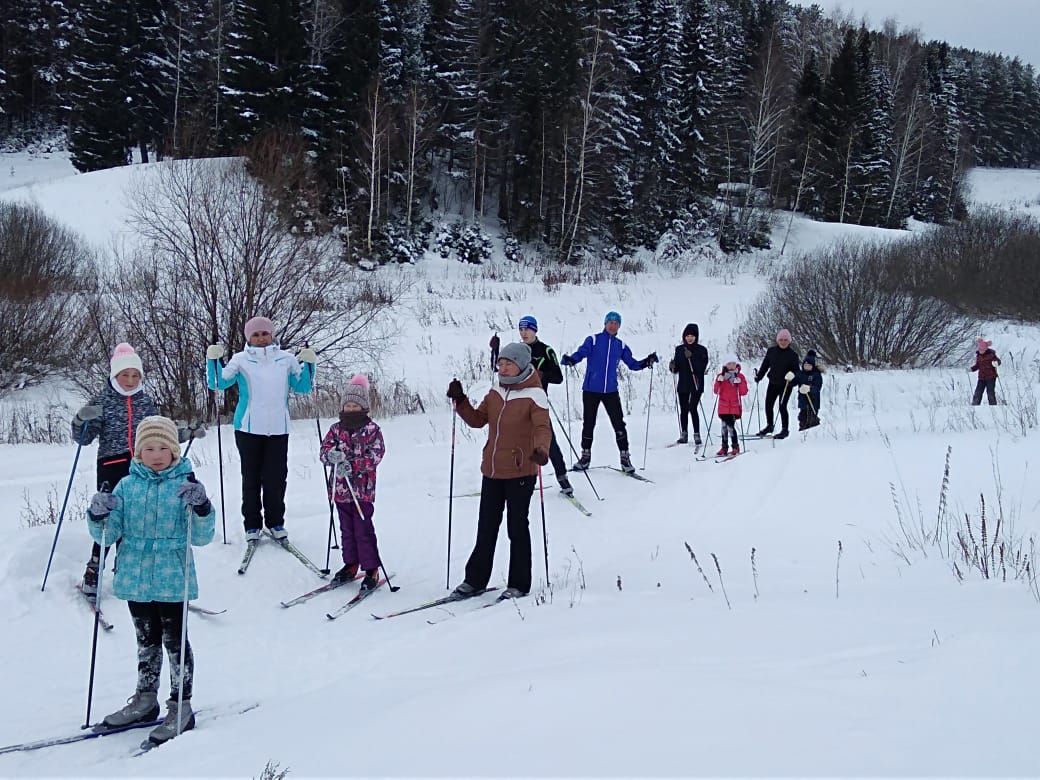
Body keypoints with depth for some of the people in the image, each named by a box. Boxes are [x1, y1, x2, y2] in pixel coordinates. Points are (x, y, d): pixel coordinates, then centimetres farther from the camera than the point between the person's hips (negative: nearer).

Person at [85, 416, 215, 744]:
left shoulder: (185, 485, -6)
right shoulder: (127, 486, 3)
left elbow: (201, 537, -8)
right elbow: (108, 534, 3)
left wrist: (202, 508, -26)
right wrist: (98, 517, -17)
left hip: (172, 580, -4)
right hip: (135, 579, 4)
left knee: (174, 641, 2)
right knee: (147, 641, 18)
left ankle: (181, 707, 10)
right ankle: (145, 700, 31)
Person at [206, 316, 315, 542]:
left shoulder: (286, 359, 10)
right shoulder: (240, 360, 5)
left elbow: (303, 386, 11)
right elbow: (218, 384, 2)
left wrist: (309, 364, -3)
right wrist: (213, 361, -12)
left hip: (278, 428, 1)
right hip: (248, 428, -1)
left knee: (276, 477, 3)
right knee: (251, 477, 3)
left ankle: (276, 522, 16)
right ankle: (252, 525, 11)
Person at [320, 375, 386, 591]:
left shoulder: (372, 429, -5)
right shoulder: (336, 429, 8)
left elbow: (374, 456, -13)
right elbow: (324, 450, 2)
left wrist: (352, 465, -24)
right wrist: (332, 455, -21)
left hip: (362, 490, -4)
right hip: (341, 489, 5)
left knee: (363, 530, -4)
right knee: (346, 530, 13)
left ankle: (371, 570, 3)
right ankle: (350, 565, 25)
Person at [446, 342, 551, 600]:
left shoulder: (534, 395, -13)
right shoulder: (496, 390, 7)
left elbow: (543, 428, -24)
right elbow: (478, 420, 13)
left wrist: (541, 450, -44)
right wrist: (460, 401, -2)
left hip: (520, 472, -6)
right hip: (492, 471, 6)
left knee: (517, 529, 4)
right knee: (486, 528, 14)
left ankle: (519, 585, 15)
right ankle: (476, 579, 25)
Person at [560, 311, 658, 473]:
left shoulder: (621, 345, 10)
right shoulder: (593, 340, 0)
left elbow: (632, 364, 12)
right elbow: (580, 353, -13)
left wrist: (647, 362, -5)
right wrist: (570, 360, -33)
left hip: (611, 391, 2)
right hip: (591, 390, -2)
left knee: (619, 423, -3)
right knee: (588, 423, 8)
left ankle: (625, 457, 4)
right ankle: (585, 455, 22)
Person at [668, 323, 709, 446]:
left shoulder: (702, 350, -2)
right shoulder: (679, 349, 9)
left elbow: (702, 368, -13)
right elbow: (677, 368, 12)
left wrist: (691, 358, -23)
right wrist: (673, 367, -10)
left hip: (696, 385, -4)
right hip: (683, 384, 4)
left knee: (692, 409, -13)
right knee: (683, 410, 6)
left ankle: (697, 435, -7)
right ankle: (683, 435, 16)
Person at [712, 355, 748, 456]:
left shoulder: (740, 376, 4)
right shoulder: (721, 376, 8)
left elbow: (744, 392, -1)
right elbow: (716, 391, 6)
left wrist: (739, 383, -15)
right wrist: (719, 381, -9)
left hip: (734, 407, -2)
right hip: (723, 407, 2)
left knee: (730, 426, -12)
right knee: (724, 427, 4)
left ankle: (735, 447, 0)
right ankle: (724, 447, 11)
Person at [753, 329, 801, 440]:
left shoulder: (792, 354, -8)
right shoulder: (771, 351, 1)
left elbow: (796, 370, -7)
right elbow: (765, 365, 10)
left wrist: (792, 375, -26)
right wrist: (758, 376, 6)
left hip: (785, 385, -5)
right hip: (773, 383, 5)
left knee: (782, 406, -6)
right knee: (768, 405, 10)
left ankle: (785, 430, 7)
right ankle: (769, 426, 29)